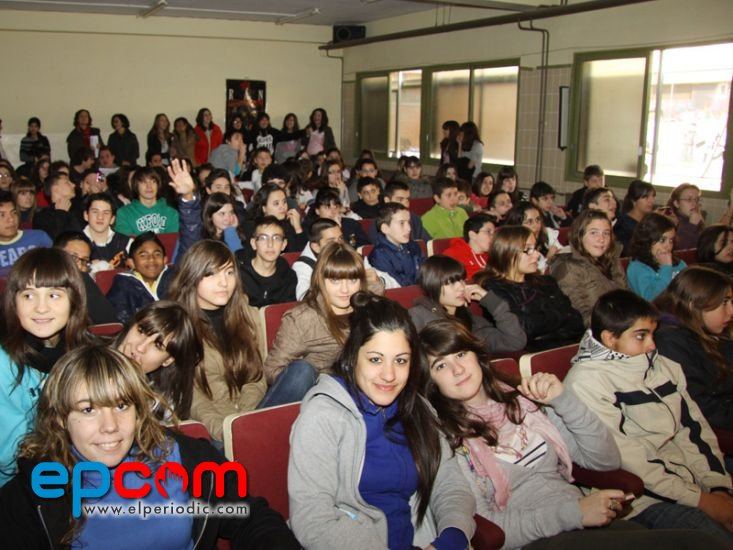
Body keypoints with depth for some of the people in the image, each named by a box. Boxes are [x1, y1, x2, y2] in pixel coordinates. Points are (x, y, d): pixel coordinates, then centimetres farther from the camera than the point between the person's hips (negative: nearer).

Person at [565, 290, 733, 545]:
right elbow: (622, 457, -15)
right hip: (647, 497, -7)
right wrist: (699, 499, -14)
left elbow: (694, 428, 10)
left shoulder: (663, 367, 13)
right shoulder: (586, 380, -10)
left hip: (693, 478, 7)